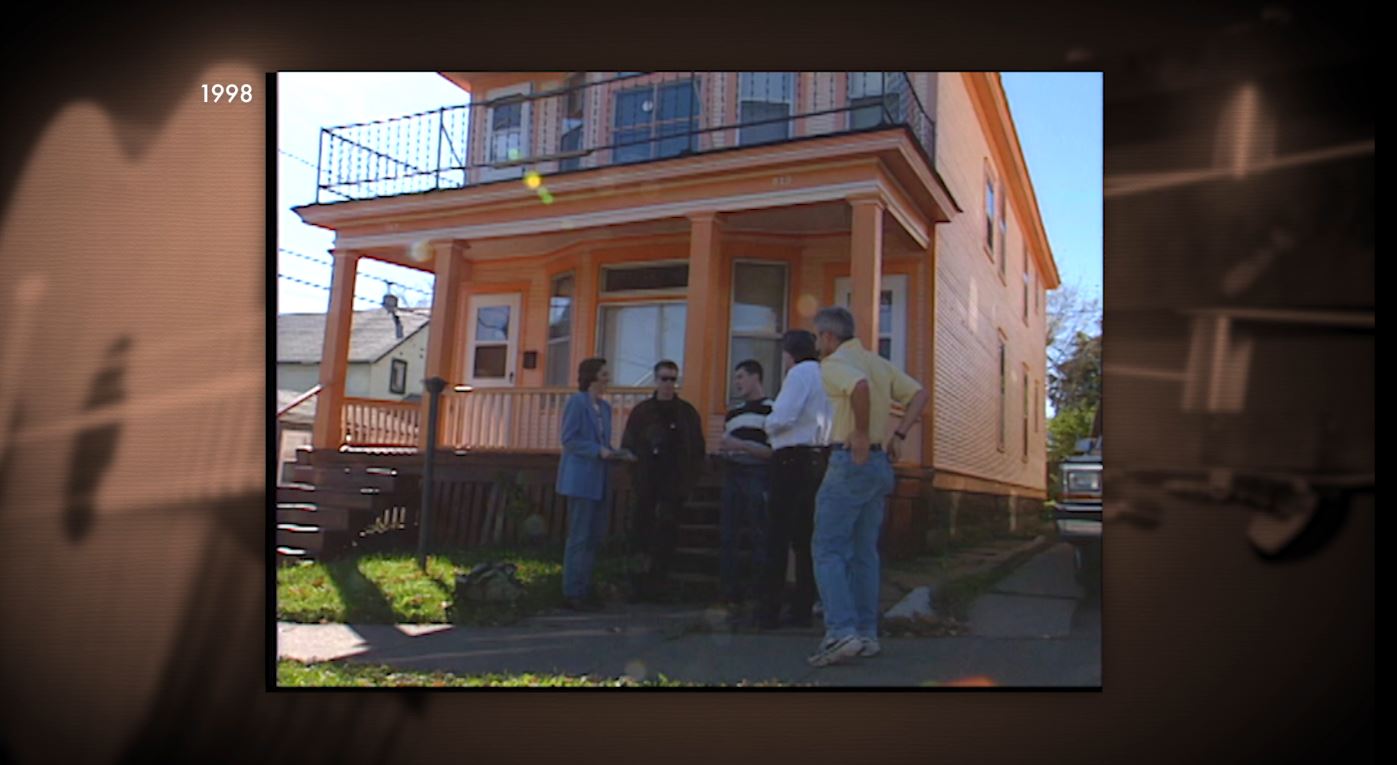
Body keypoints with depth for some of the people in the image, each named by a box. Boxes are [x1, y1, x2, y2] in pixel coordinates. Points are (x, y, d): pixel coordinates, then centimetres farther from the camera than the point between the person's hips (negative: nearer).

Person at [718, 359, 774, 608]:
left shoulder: (772, 409, -3)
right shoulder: (733, 413, 20)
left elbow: (775, 450, -12)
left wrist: (742, 445, -15)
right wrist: (725, 448, 9)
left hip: (758, 477, -7)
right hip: (732, 475, 7)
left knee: (759, 539, -5)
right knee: (727, 537, 7)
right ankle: (731, 593, 14)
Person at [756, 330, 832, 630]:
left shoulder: (800, 373, -8)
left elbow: (783, 417, -19)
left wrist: (768, 423, 2)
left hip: (793, 461, -8)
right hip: (820, 457, 8)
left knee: (777, 538, -4)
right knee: (805, 538, 11)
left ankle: (769, 612, -2)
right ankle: (802, 611, 14)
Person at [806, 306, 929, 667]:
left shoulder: (834, 363, -8)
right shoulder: (879, 362, 17)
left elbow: (860, 385, -30)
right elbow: (920, 394, 14)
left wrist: (861, 434, -22)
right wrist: (898, 434, 9)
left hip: (850, 461, -8)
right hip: (880, 463, 8)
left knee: (828, 549, -5)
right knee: (864, 552, 13)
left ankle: (842, 632, -13)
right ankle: (867, 634, 15)